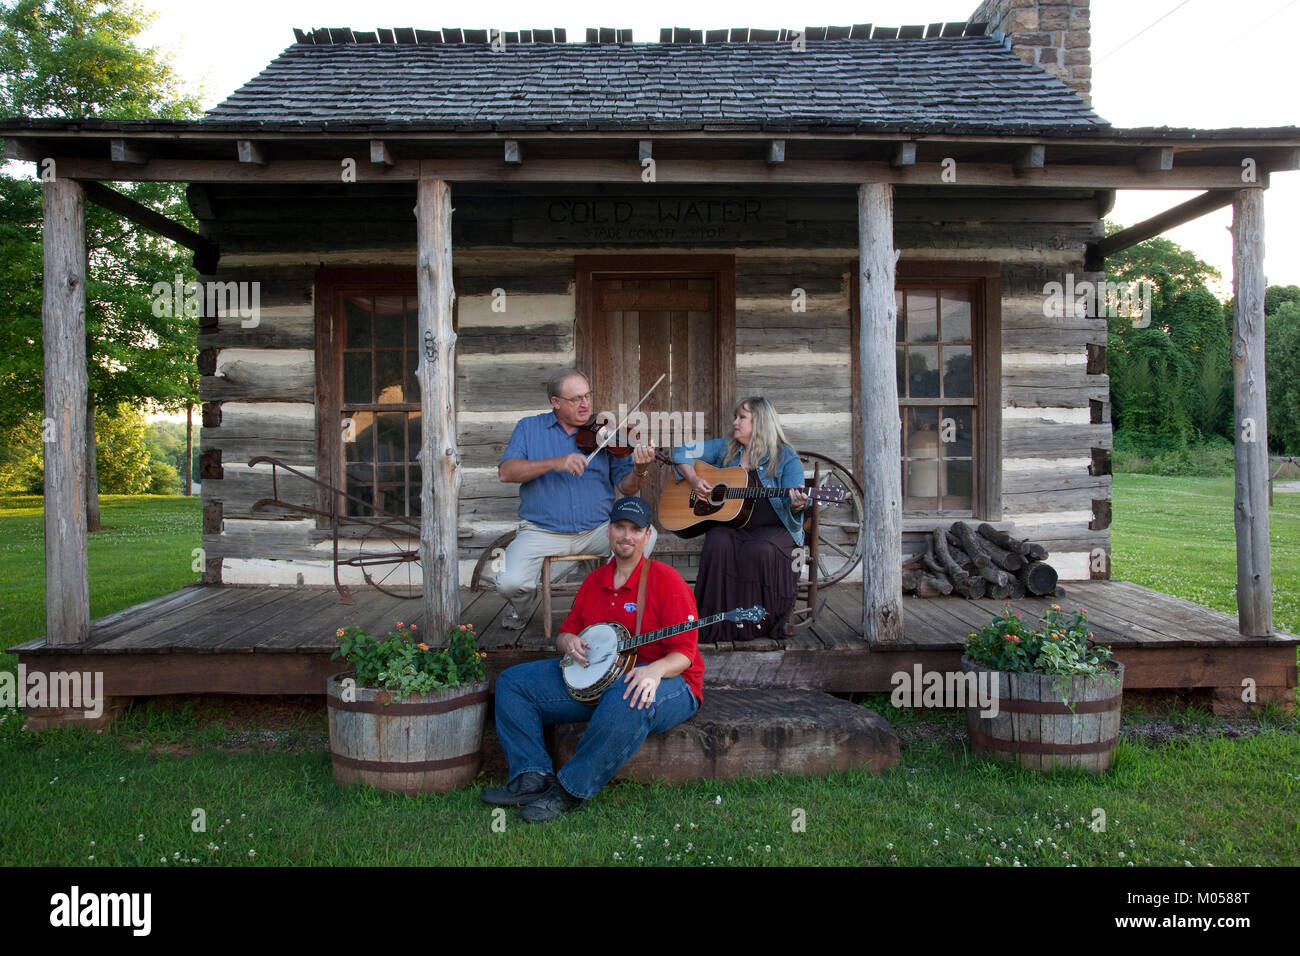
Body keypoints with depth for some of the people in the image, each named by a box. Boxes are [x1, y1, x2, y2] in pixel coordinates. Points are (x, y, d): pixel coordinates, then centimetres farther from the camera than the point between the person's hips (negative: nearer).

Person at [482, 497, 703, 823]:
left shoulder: (665, 579, -8)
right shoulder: (594, 581, 12)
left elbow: (683, 653, -13)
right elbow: (566, 633, 17)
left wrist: (654, 671, -35)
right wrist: (569, 643, -9)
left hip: (663, 680, -6)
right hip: (591, 680, 7)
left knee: (629, 699, -43)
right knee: (512, 682, -2)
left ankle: (570, 790, -28)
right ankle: (533, 778, -14)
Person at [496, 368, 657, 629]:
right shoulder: (529, 428, 7)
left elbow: (626, 487, 3)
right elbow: (506, 471, -7)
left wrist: (640, 471, -20)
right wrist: (555, 463, -20)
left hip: (599, 529, 1)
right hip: (541, 531, -1)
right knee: (509, 583, -24)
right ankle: (525, 607, 17)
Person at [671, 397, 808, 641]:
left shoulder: (785, 458, 2)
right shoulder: (725, 449, 13)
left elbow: (790, 508, -3)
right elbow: (682, 452, 15)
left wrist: (796, 505, -28)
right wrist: (694, 479, -2)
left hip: (773, 528, -3)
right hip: (730, 525, 3)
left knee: (760, 551, -35)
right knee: (718, 544, -30)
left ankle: (763, 623, -15)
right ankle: (717, 624, -22)